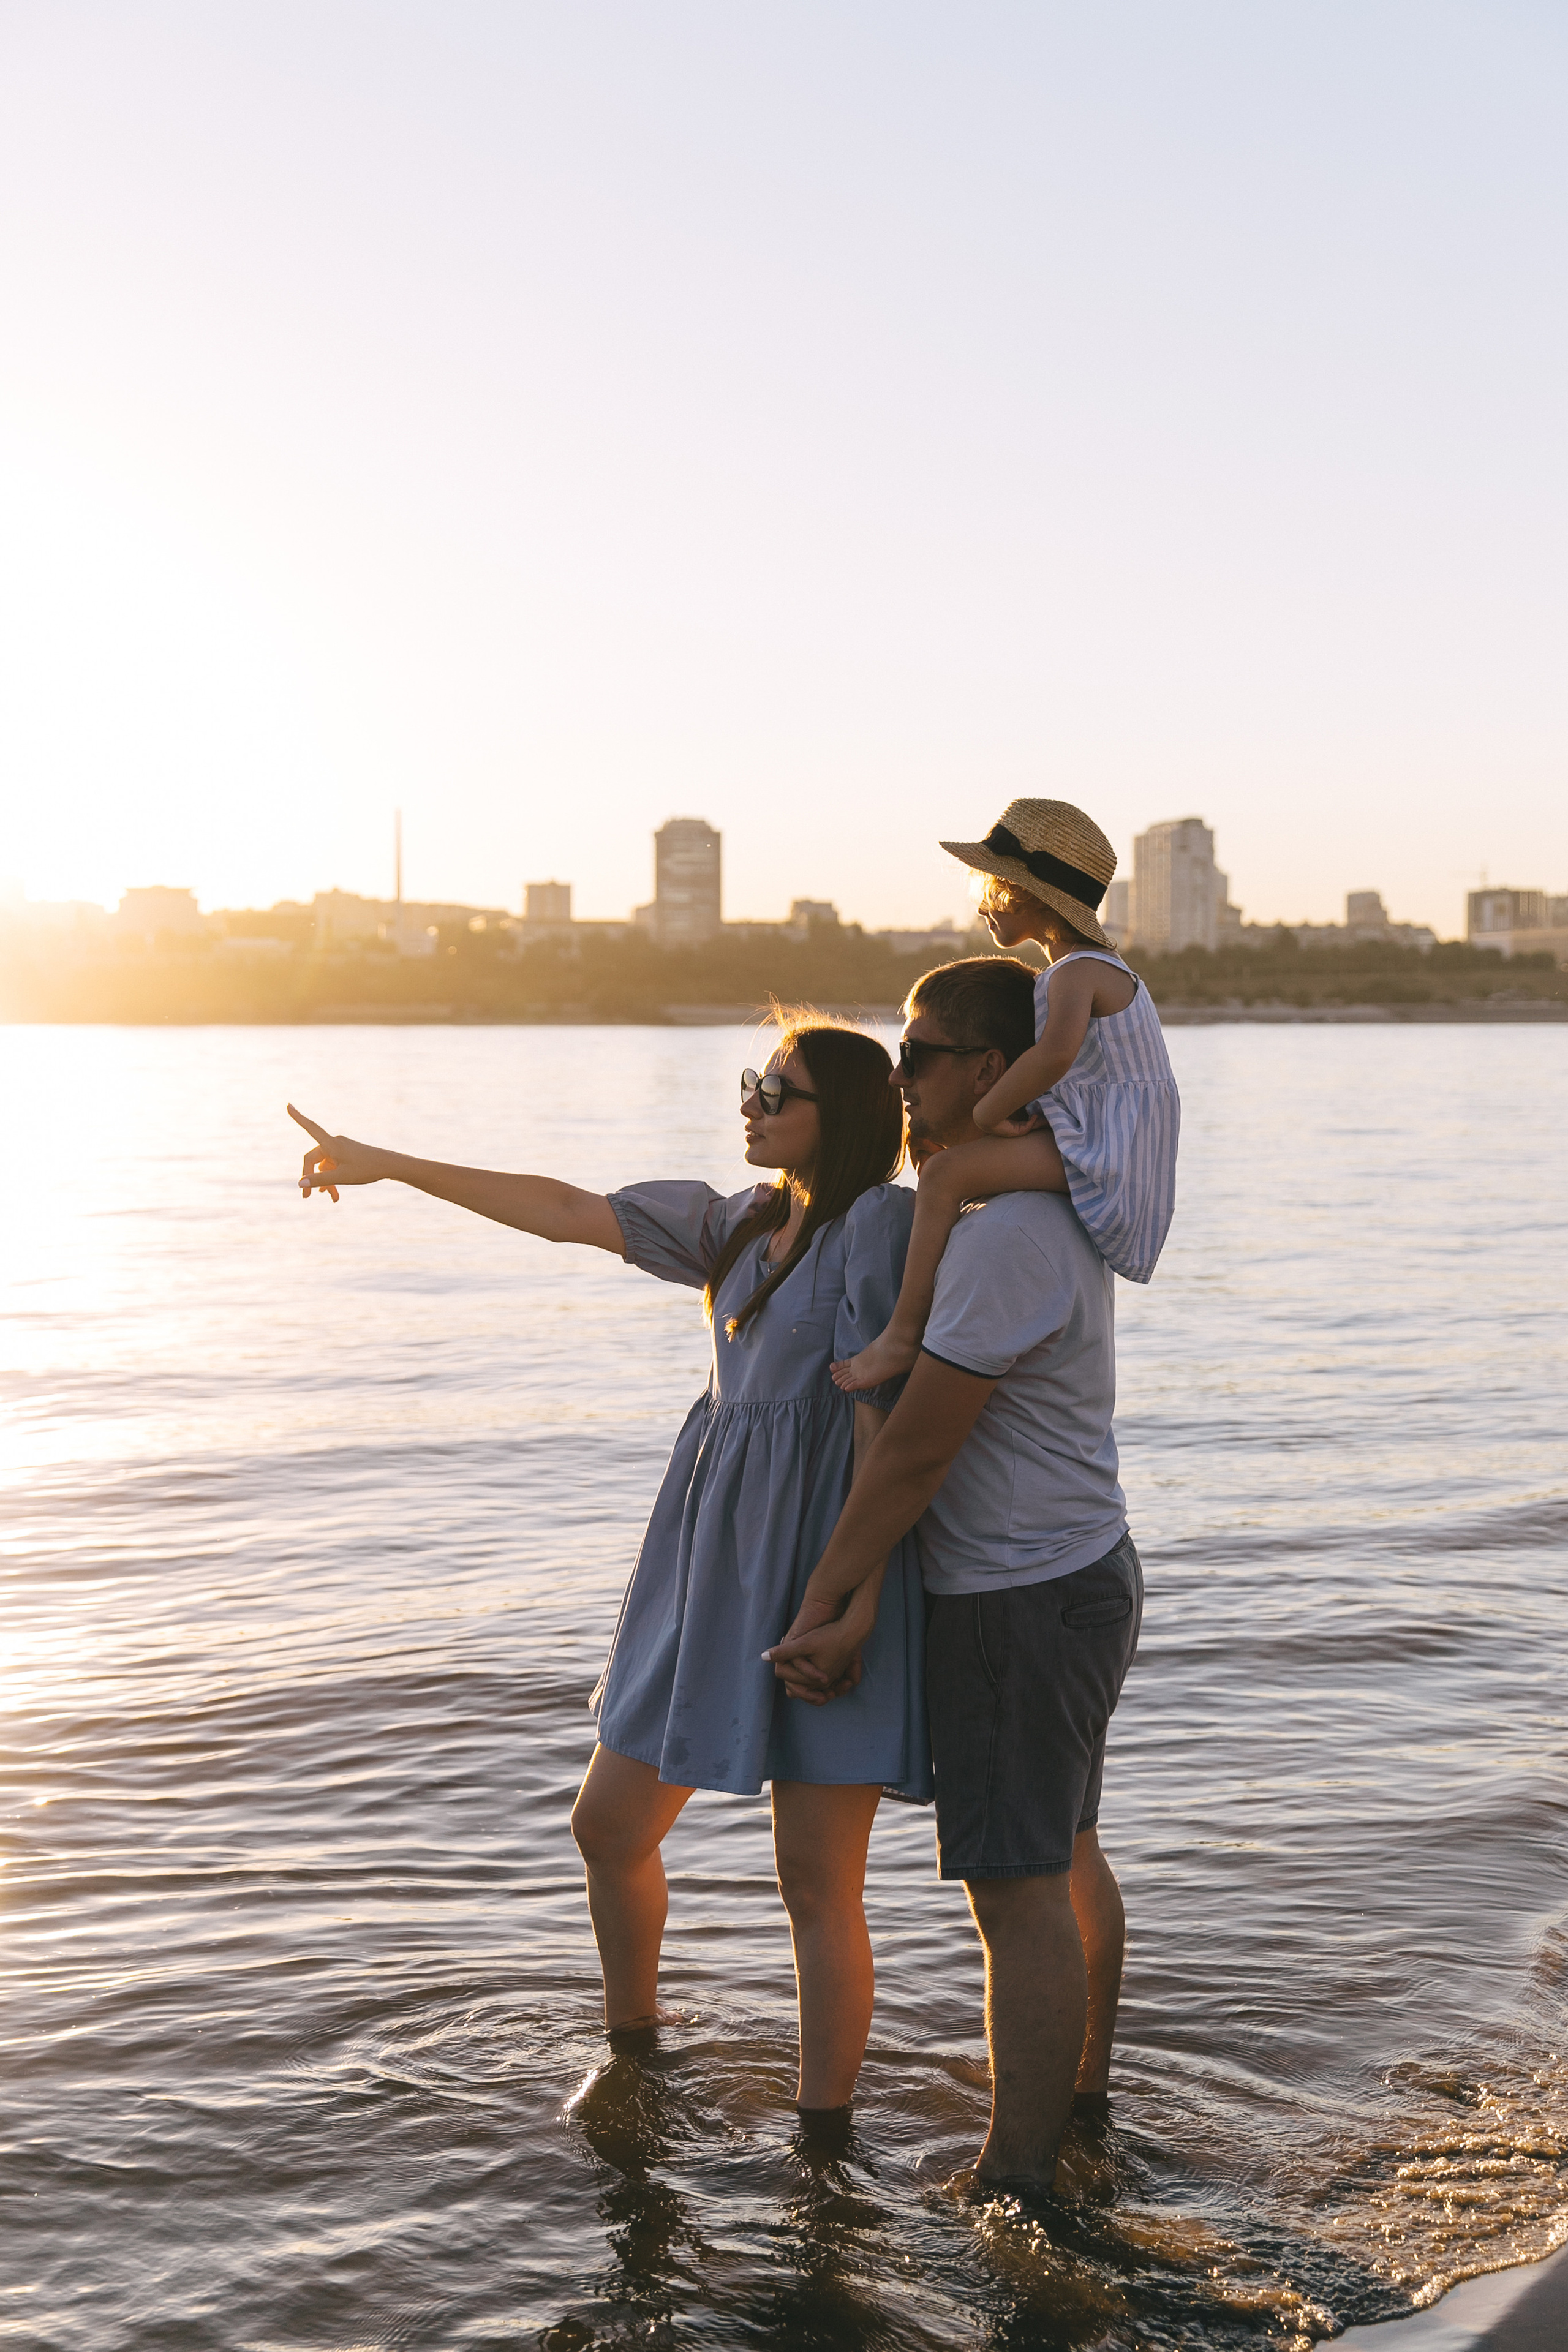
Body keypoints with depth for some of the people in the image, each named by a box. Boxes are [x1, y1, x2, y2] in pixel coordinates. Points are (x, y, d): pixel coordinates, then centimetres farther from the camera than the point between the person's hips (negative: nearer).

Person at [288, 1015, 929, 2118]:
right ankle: (632, 2042, 40)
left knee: (818, 1886, -2)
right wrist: (389, 1164, 14)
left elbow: (883, 1415, -16)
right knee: (611, 1823, 16)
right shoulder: (745, 1223, 11)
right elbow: (567, 1212, 14)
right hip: (717, 1571, 8)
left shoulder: (881, 1219, -11)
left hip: (820, 1573, -8)